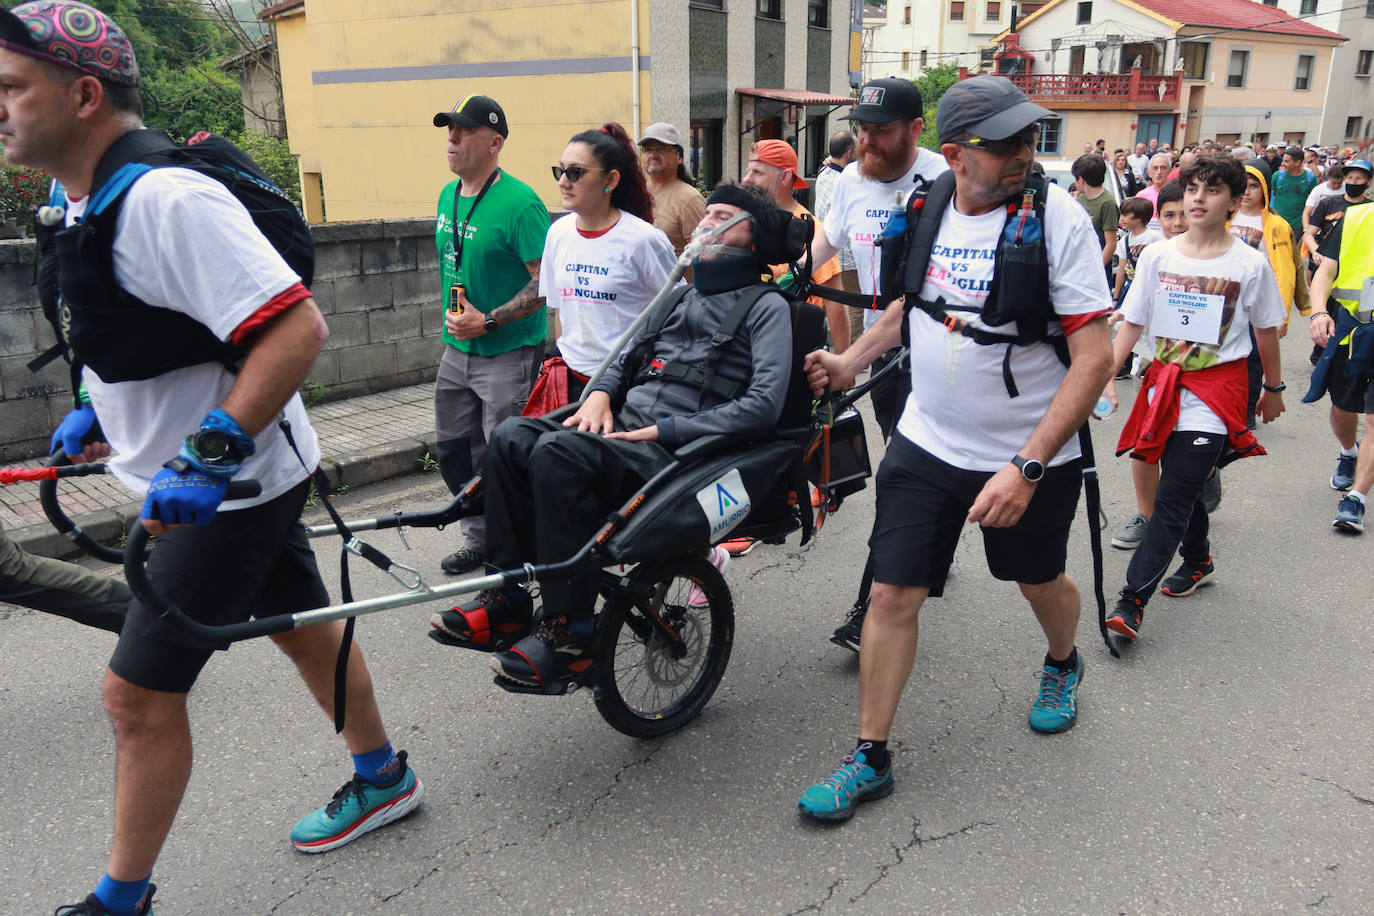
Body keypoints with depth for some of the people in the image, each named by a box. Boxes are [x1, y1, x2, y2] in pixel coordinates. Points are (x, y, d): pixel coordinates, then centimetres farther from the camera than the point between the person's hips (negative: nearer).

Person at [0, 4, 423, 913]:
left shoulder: (166, 198, -24)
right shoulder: (91, 200, 9)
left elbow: (298, 327, -32)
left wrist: (207, 455, -33)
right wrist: (96, 412, 21)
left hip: (232, 487, -10)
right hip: (226, 477, 10)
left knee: (139, 695, -1)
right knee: (303, 628, 21)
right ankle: (382, 780, 40)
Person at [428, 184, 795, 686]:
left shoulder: (765, 307, 3)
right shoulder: (680, 296, 25)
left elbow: (763, 405, -11)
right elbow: (627, 356, 30)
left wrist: (662, 430, -14)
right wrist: (600, 393, 5)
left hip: (676, 453, -7)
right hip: (625, 432, 7)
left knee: (558, 451, -31)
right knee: (511, 435, -15)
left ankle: (571, 629, -25)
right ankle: (508, 596, -9)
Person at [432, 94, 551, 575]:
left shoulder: (520, 202, -16)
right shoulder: (449, 195, 9)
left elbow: (546, 283, -20)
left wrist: (488, 322, -22)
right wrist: (454, 318, 19)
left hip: (508, 351, -8)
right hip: (457, 349, 8)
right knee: (453, 450, 15)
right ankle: (478, 538, 32)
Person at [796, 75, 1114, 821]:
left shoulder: (1056, 216, -16)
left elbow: (1094, 356, -20)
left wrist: (1027, 467, -26)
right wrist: (852, 361, 8)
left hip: (1030, 455, -2)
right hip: (927, 443, 3)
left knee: (1039, 581, 20)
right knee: (891, 594, 0)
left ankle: (1062, 665, 56)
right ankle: (871, 757, 16)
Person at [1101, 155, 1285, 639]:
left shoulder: (1251, 264, -5)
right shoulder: (1157, 255, 1)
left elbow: (1267, 330, 7)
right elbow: (1132, 323, 4)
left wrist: (1274, 389, 16)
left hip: (1218, 388, -3)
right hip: (1166, 382, 4)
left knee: (1173, 498, -9)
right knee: (1182, 487, 16)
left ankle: (1132, 601, -10)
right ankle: (1198, 562, 41)